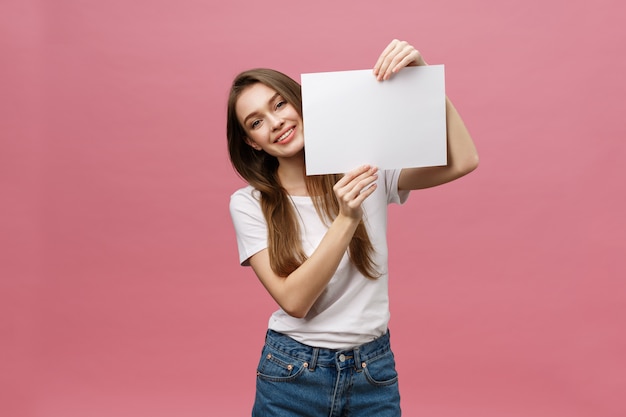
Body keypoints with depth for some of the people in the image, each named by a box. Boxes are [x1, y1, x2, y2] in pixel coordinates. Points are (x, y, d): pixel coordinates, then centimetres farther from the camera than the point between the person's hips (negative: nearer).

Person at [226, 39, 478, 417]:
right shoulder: (249, 204, -7)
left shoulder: (369, 170, -5)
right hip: (293, 373, -1)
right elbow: (294, 300, -17)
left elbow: (462, 162, -17)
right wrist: (346, 219, -26)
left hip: (375, 374, 1)